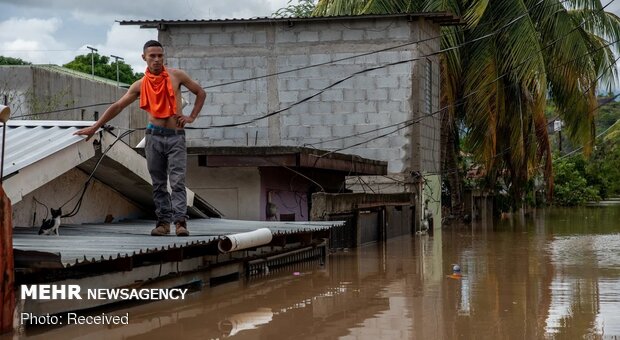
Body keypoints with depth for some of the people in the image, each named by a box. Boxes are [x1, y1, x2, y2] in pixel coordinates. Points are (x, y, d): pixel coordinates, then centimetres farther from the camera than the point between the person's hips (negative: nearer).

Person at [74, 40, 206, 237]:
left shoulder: (176, 76, 3)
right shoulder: (140, 86, 6)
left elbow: (200, 93, 13)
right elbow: (117, 107, 7)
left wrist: (192, 117, 2)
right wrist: (94, 127, 4)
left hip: (176, 137, -2)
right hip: (154, 137, 2)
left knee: (177, 181, -10)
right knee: (158, 183, 3)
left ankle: (180, 221, -13)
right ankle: (163, 221, 7)